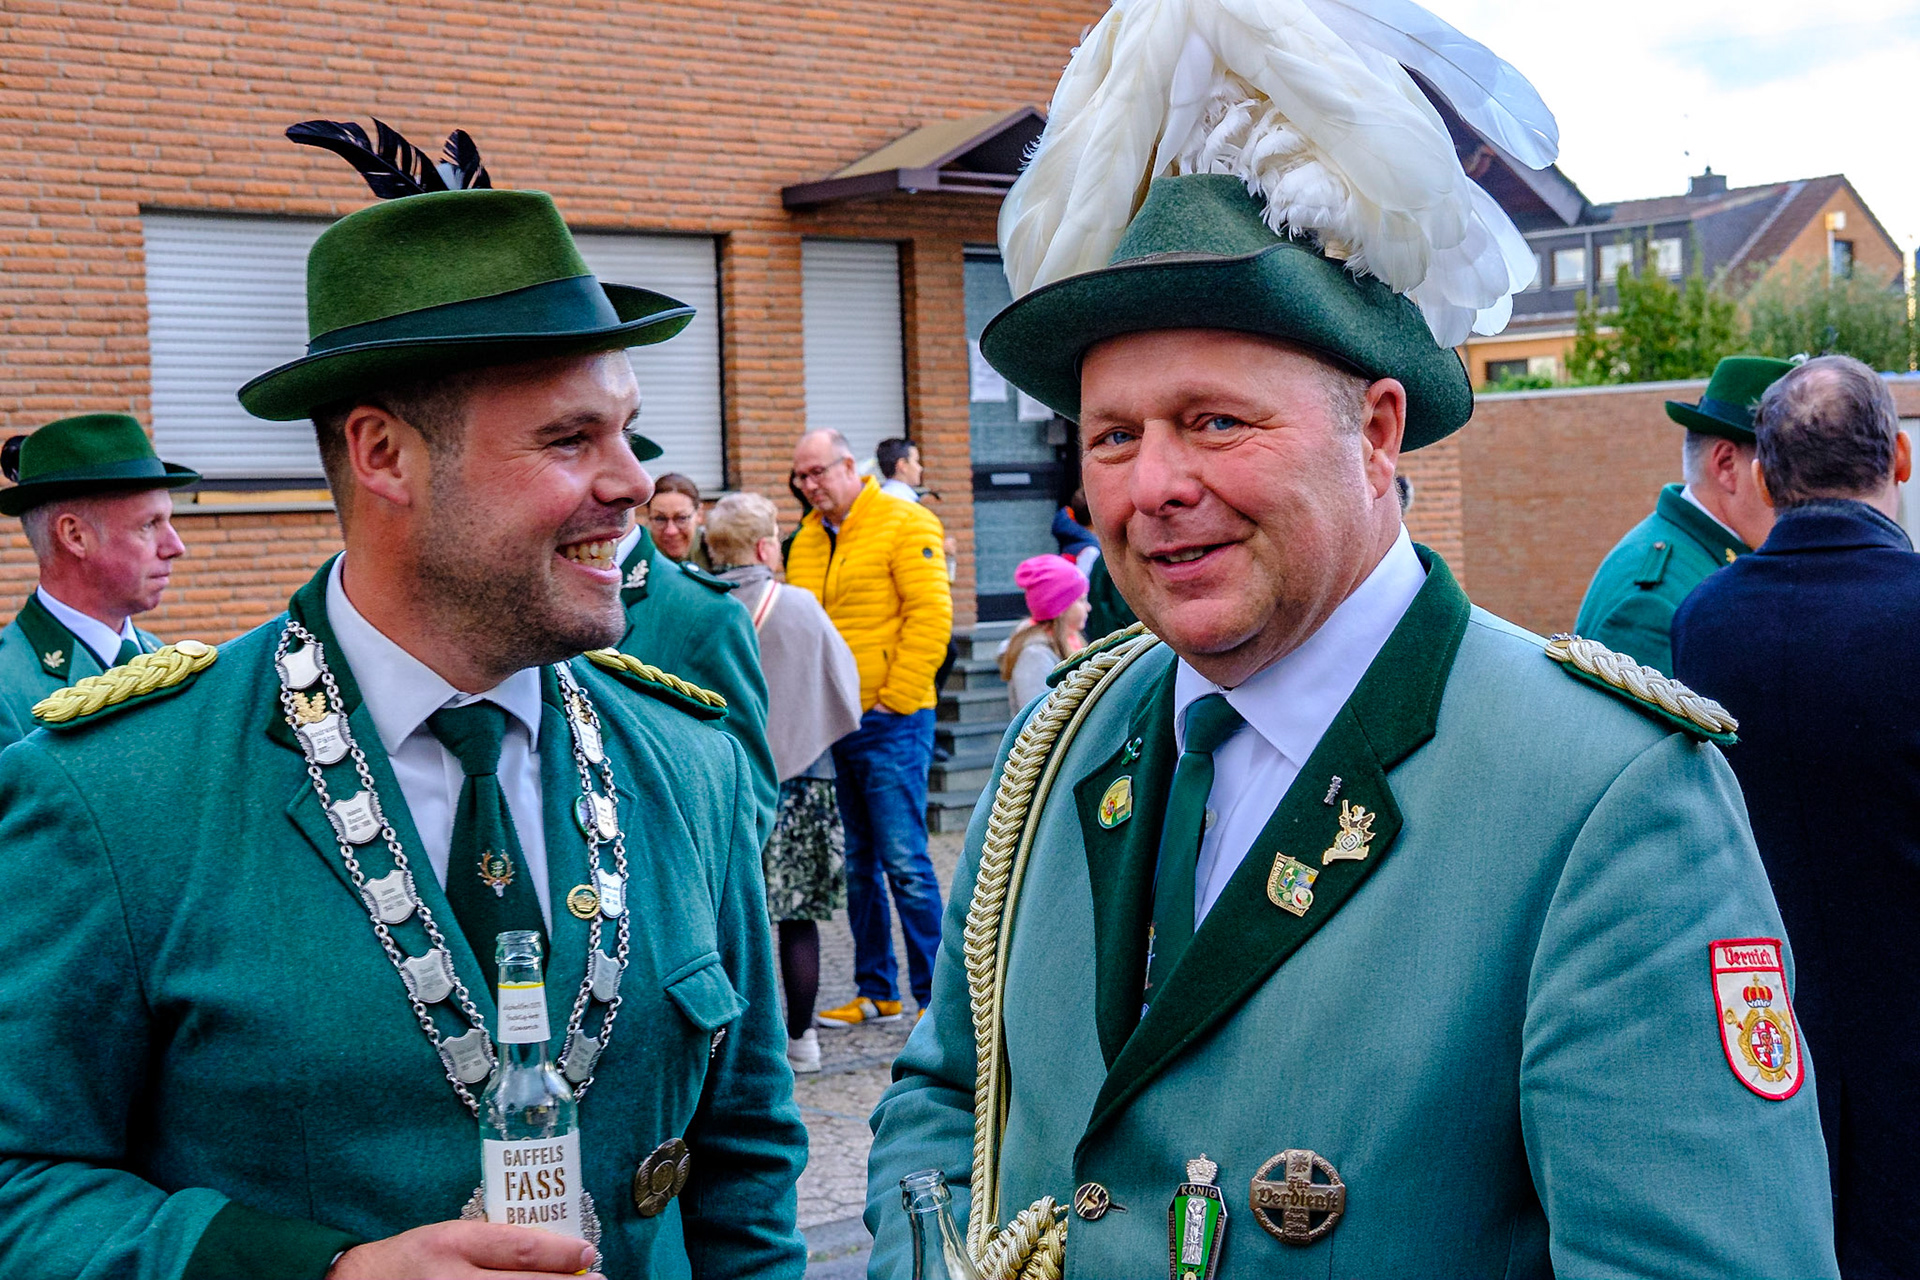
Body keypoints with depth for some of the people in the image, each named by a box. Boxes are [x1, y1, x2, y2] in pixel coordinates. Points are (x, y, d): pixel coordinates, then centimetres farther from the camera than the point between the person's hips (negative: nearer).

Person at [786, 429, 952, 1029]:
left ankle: (935, 994, 2)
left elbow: (930, 615, -11)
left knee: (904, 861, -7)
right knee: (859, 865, 11)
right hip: (831, 725, 7)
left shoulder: (904, 523, -5)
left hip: (889, 724, -7)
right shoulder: (808, 539, 15)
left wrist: (894, 698, -13)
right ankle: (876, 992, 20)